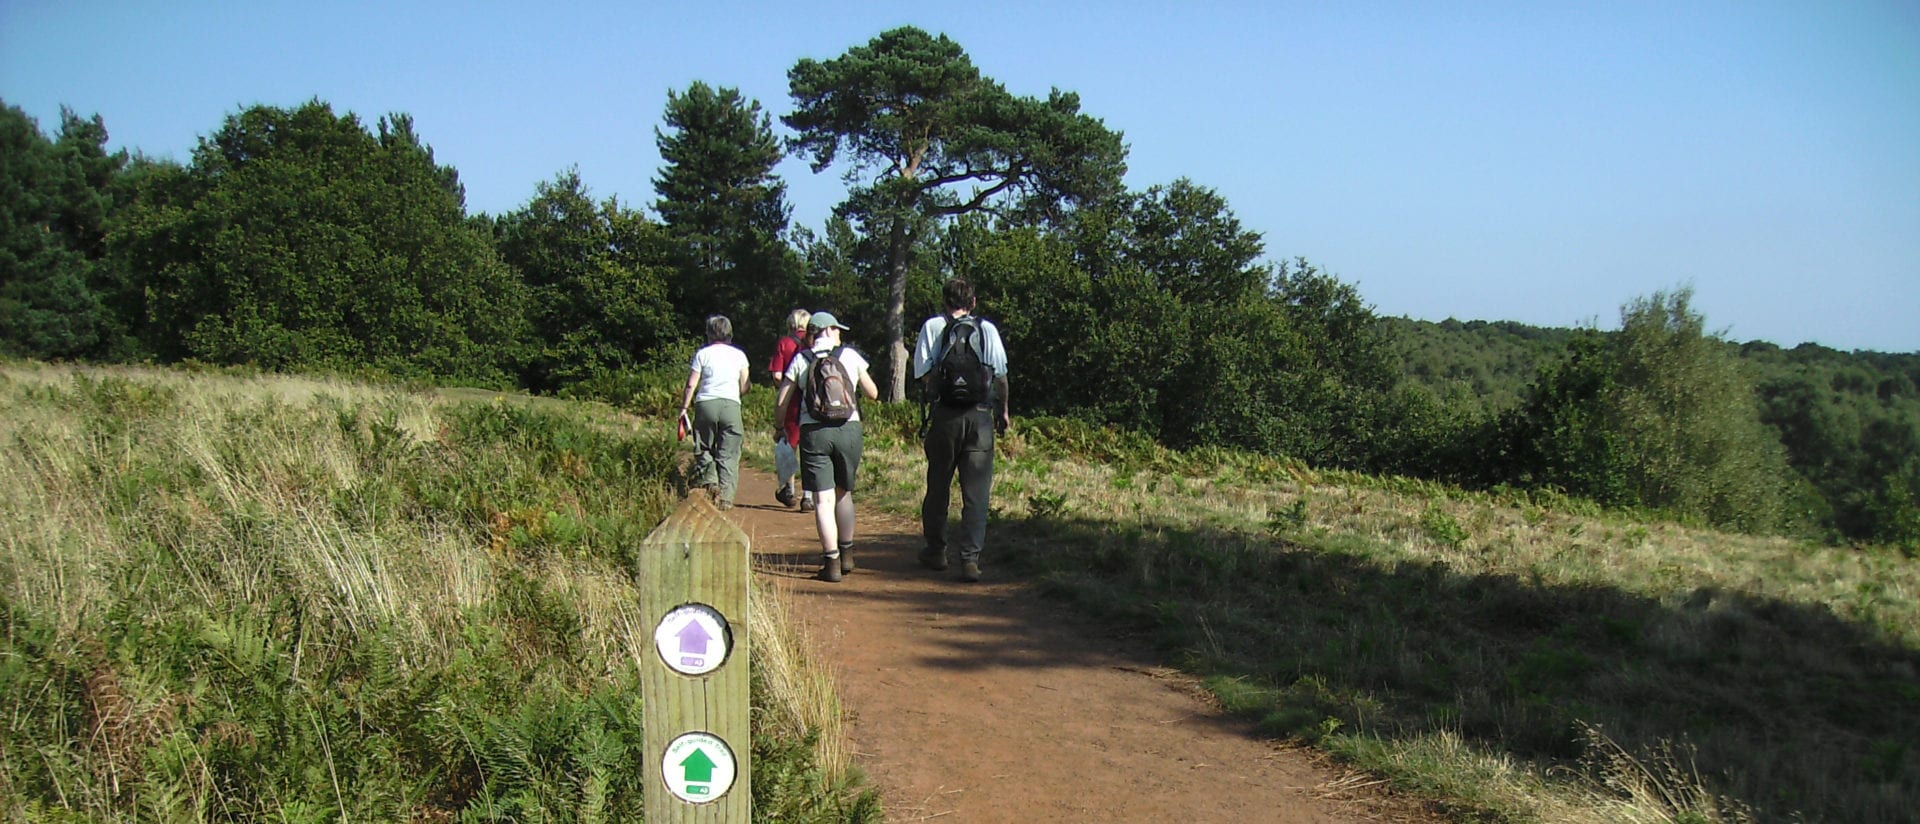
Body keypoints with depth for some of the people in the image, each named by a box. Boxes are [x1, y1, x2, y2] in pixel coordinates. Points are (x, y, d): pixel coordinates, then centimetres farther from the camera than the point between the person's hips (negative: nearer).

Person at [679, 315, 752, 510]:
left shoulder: (703, 353, 6)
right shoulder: (739, 354, 11)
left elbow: (691, 385, 3)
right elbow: (745, 387, 10)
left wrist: (684, 408, 11)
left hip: (705, 404, -1)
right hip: (731, 404, 1)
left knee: (703, 449, 13)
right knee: (728, 454, 3)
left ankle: (709, 481, -8)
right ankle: (726, 497, -2)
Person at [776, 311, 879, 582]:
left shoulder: (801, 360, 4)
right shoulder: (850, 355, 5)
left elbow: (782, 402, 1)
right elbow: (872, 393, 11)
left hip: (813, 431, -1)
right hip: (848, 428, 1)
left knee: (823, 500, -1)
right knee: (843, 493, 19)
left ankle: (831, 562, -5)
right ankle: (846, 555, 27)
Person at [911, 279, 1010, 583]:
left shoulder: (933, 326, 4)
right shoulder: (987, 328, 6)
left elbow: (924, 372, -1)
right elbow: (1001, 374, 5)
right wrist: (1003, 411, 15)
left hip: (945, 415, 0)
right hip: (981, 415, 0)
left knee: (938, 485, 15)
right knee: (976, 492, 1)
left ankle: (936, 551, 26)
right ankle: (970, 559, -7)